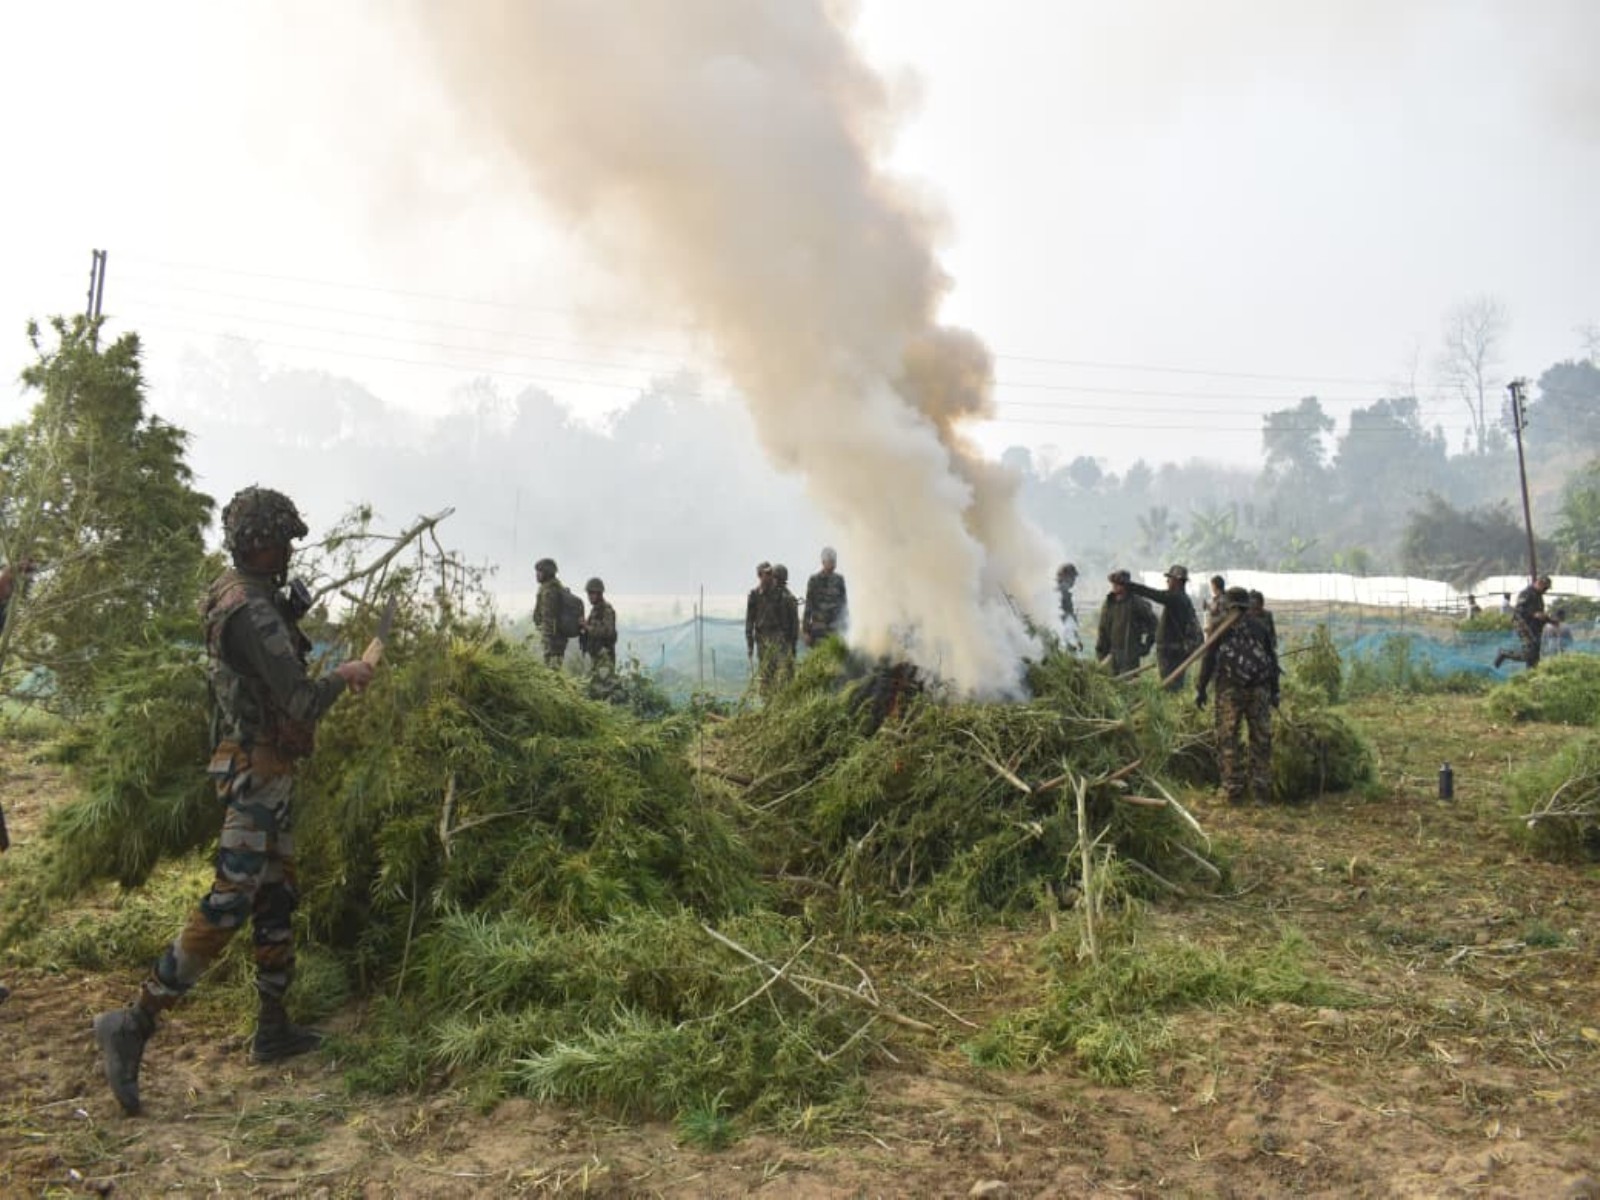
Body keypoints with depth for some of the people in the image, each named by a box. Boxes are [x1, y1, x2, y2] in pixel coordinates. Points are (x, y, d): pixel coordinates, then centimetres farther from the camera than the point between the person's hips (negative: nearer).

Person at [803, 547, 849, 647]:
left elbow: (844, 603, 13)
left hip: (836, 629, 3)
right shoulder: (814, 580, -3)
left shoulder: (839, 580, 8)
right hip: (818, 630, -3)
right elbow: (808, 606, -3)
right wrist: (806, 631, -5)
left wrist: (846, 625, 9)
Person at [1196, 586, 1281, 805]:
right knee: (1261, 739, 8)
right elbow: (1272, 659, 12)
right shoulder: (1259, 625, 11)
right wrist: (1274, 691, 18)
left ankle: (1234, 790, 3)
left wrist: (1201, 689, 3)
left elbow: (1208, 658, -2)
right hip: (1259, 689, 2)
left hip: (1229, 689, -2)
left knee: (1228, 740, 4)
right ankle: (1262, 791, 7)